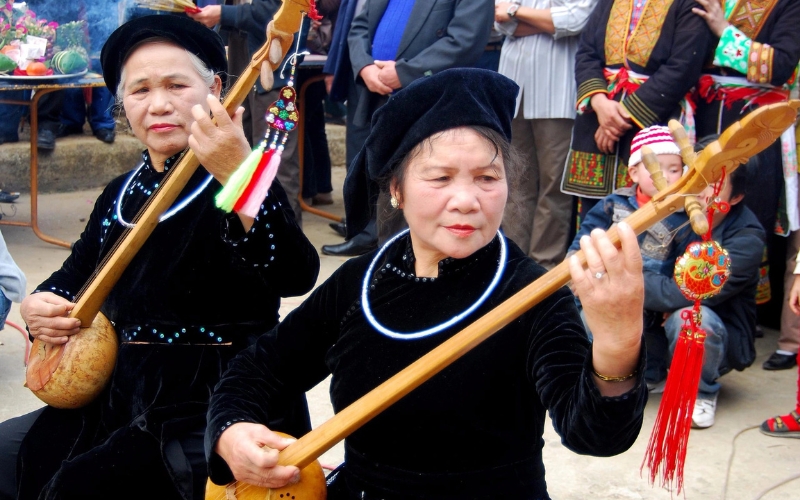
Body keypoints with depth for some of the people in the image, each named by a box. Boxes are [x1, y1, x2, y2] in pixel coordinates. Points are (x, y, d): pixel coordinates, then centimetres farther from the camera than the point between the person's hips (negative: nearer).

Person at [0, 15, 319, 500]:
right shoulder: (122, 194, 10)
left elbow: (296, 277, -31)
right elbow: (76, 275, 23)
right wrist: (43, 304, 0)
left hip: (216, 413, -7)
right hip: (118, 401, 8)